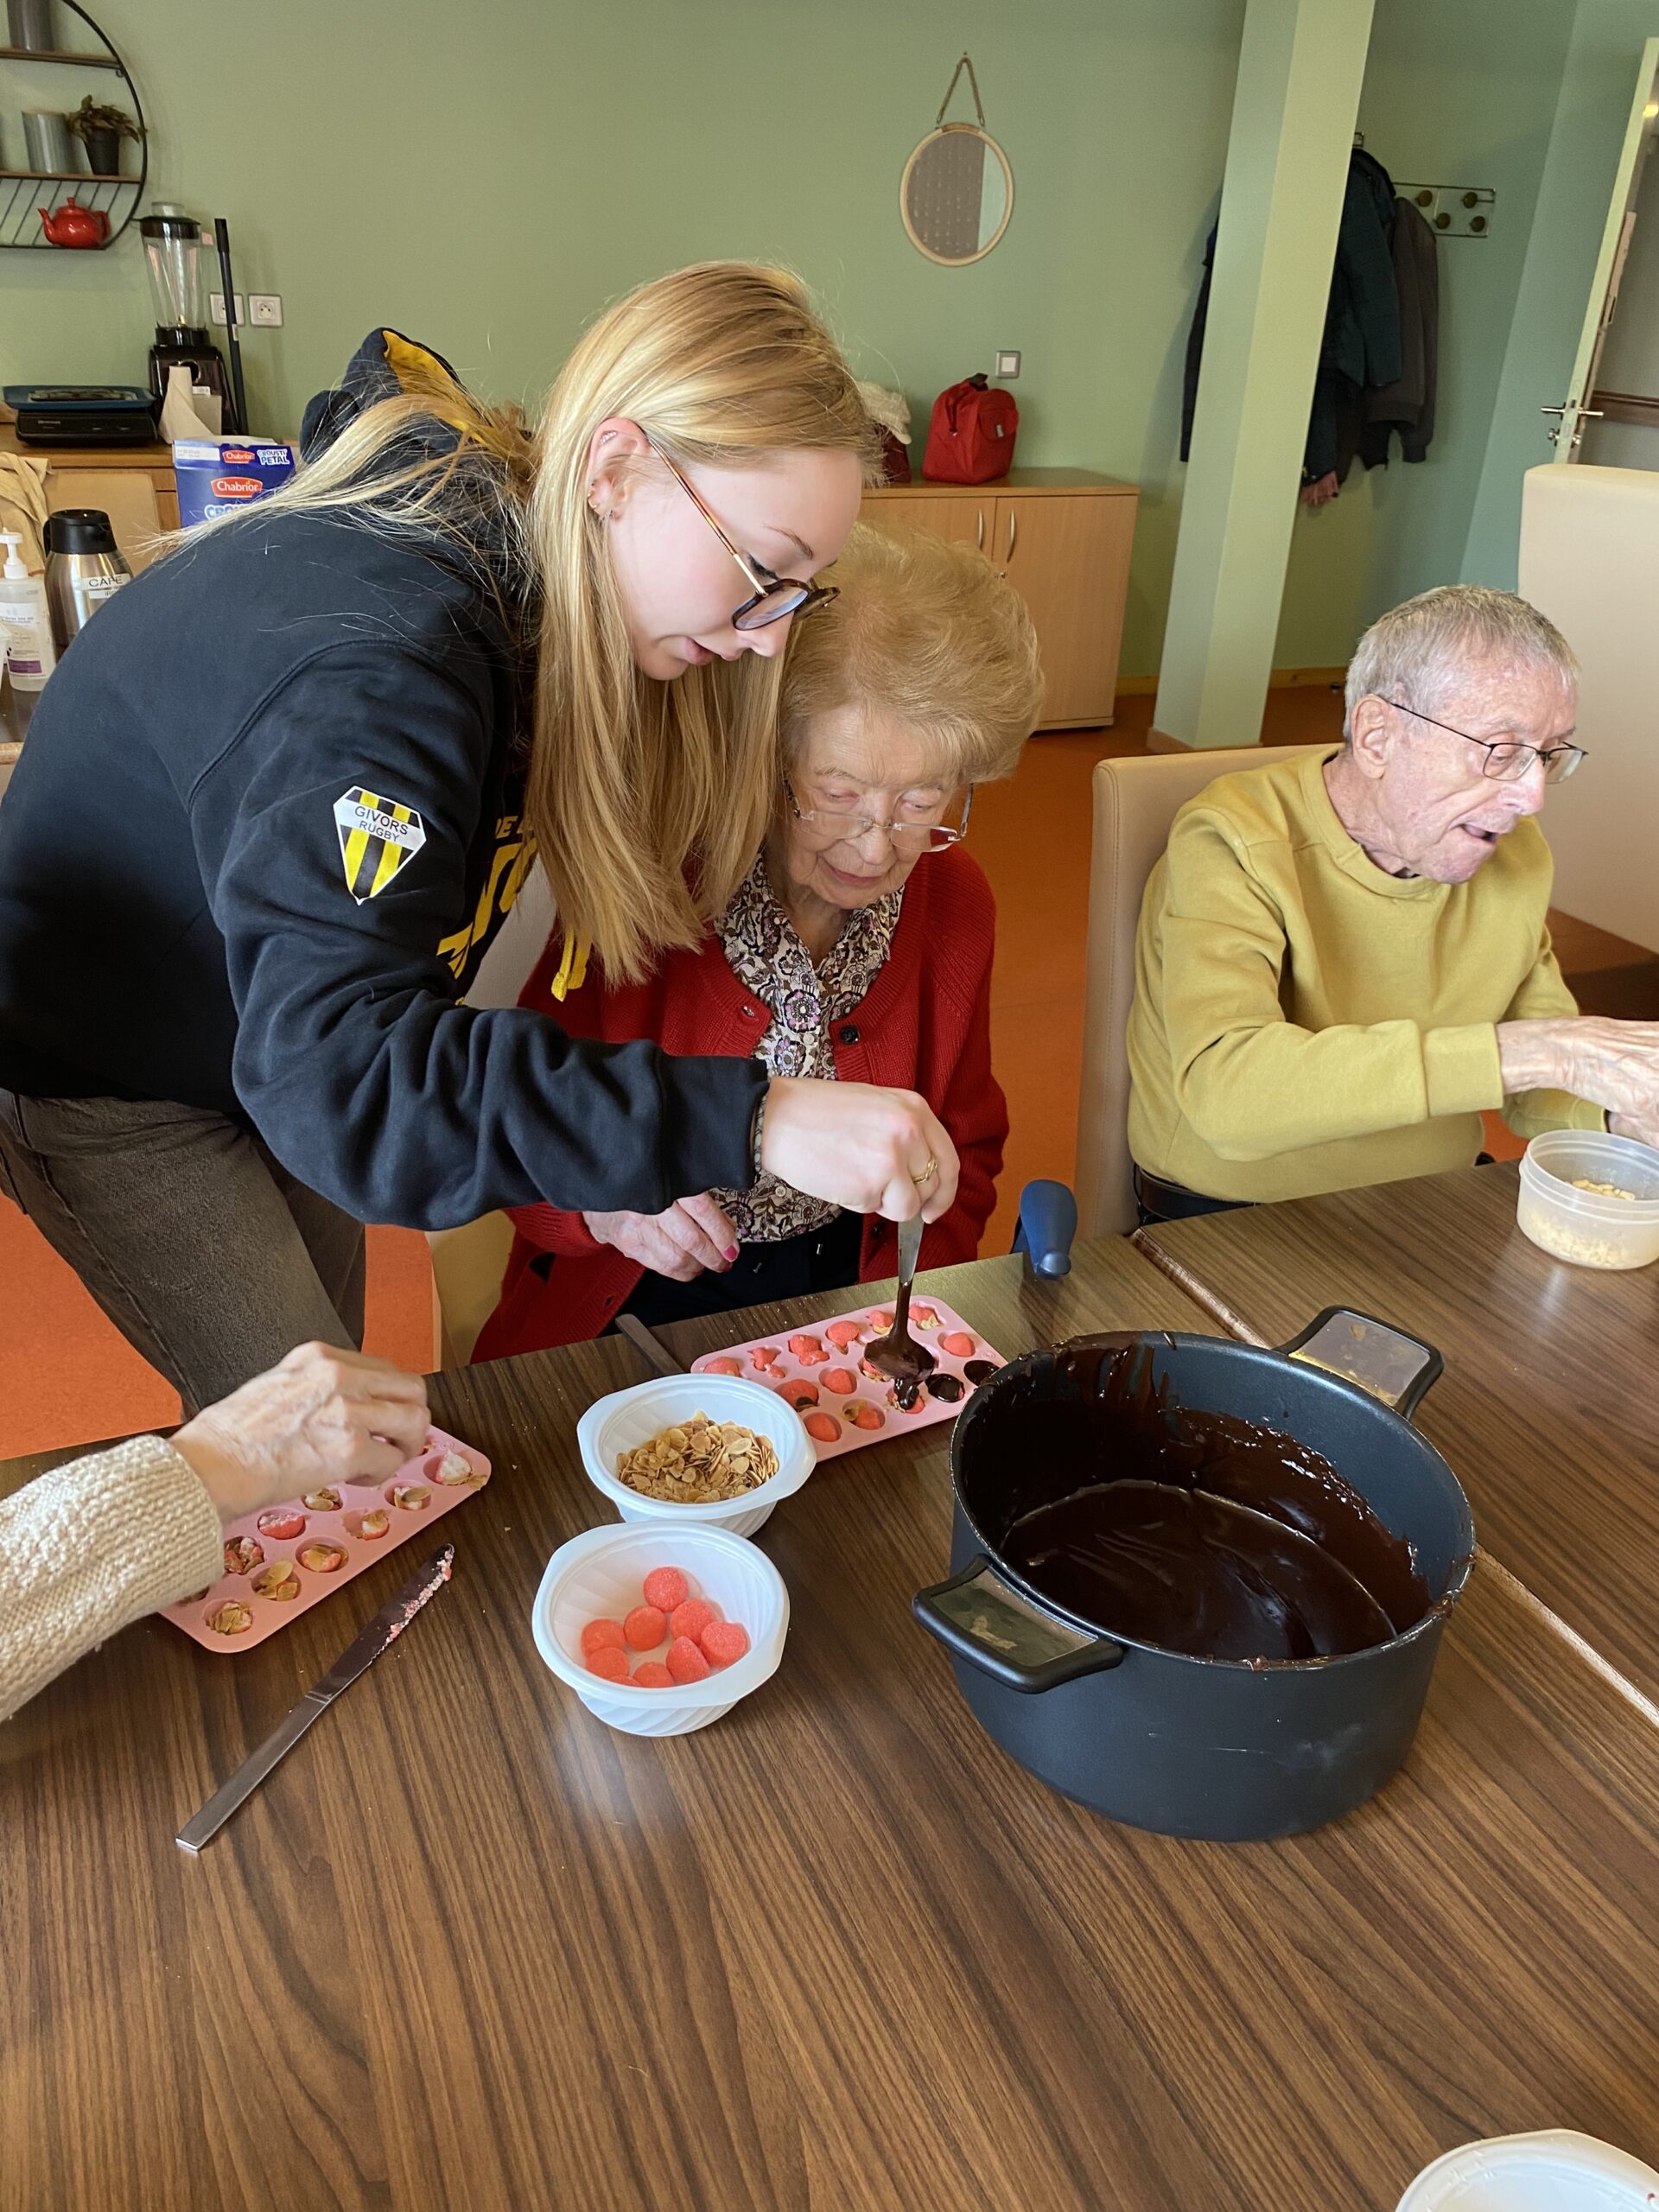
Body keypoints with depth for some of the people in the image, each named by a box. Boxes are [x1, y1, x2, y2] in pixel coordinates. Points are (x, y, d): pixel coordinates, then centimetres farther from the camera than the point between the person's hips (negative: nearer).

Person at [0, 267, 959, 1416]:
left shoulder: (518, 553, -10)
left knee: (337, 1383, 19)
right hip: (98, 1073, -8)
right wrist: (749, 1120, -53)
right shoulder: (374, 667, -38)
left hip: (269, 1036, 8)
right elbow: (339, 1072, -48)